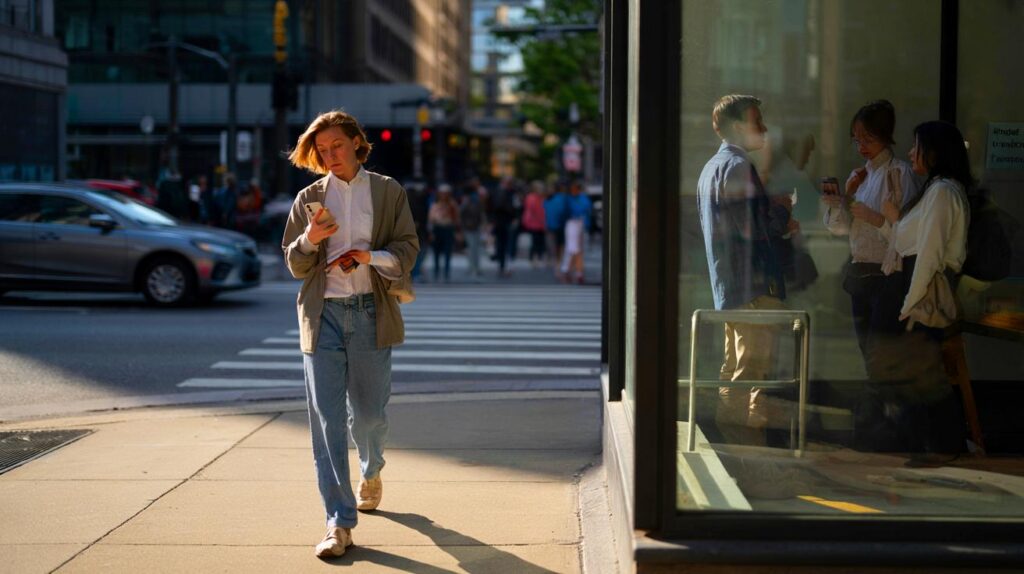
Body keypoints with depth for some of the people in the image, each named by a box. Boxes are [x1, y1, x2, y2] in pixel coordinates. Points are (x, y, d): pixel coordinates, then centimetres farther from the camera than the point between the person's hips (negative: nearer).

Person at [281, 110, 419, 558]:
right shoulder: (309, 198, 9)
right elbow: (294, 266, 9)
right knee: (326, 420, -6)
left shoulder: (387, 192, 6)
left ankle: (371, 471, 43)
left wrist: (371, 256, -16)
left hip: (370, 312, 0)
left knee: (368, 412, 7)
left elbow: (407, 249, 2)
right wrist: (309, 240, -11)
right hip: (323, 315, 1)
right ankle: (339, 524, -5)